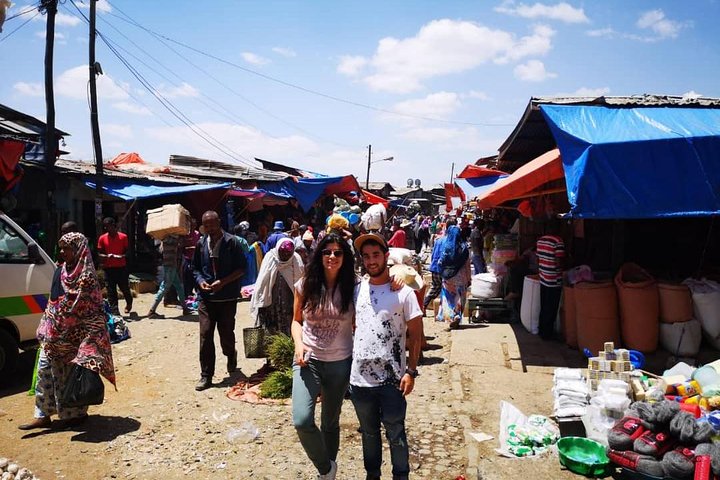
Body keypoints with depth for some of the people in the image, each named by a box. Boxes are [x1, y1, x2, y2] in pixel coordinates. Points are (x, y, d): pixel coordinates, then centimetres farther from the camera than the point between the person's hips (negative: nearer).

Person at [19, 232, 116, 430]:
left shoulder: (86, 277, -17)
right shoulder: (62, 271, 6)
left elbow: (92, 312, -19)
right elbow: (54, 302, 15)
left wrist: (87, 340, -23)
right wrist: (46, 329, 15)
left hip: (72, 336, -7)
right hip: (55, 336, 7)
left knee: (73, 375, 6)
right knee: (45, 370, 8)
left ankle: (76, 413, 24)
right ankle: (43, 415, 19)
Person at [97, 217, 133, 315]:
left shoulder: (123, 237, 0)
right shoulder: (102, 238, 4)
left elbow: (127, 251, 5)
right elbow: (99, 253, 6)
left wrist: (122, 256, -16)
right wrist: (107, 256, -15)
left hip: (121, 267, -1)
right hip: (108, 268, 1)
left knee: (124, 288, 5)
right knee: (111, 290, 0)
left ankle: (129, 303, 35)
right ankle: (114, 311, 5)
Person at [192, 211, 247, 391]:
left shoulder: (231, 242, -7)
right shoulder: (201, 243, 5)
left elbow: (242, 268, -6)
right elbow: (195, 267, 15)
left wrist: (223, 282, -15)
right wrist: (200, 281, -5)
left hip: (227, 297, -2)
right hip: (206, 297, 3)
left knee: (226, 334, 6)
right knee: (205, 335, -3)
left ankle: (231, 355, 40)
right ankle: (206, 376, 7)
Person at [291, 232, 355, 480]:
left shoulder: (353, 288, -7)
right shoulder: (305, 286, -3)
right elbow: (296, 320, 8)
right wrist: (298, 343, -8)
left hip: (340, 363, 0)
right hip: (308, 360, 0)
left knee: (331, 422, 15)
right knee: (302, 421, -16)